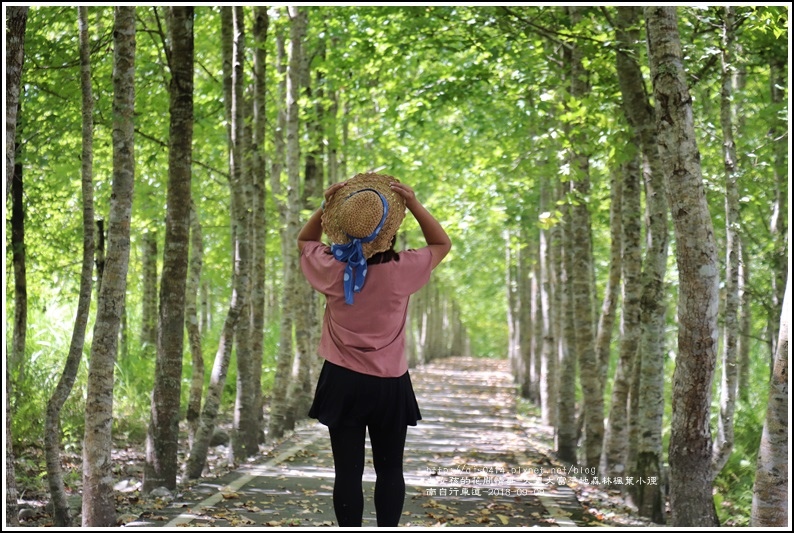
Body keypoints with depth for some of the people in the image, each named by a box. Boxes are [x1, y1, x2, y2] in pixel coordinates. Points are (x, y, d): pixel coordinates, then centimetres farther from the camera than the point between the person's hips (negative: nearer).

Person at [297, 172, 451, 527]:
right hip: (389, 384, -1)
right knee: (389, 469, 10)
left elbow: (305, 241, 15)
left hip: (343, 381, 1)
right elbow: (442, 244, 7)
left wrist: (326, 207, 3)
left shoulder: (331, 269, -8)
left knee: (348, 471, 2)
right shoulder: (401, 270, -12)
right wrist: (414, 205, -2)